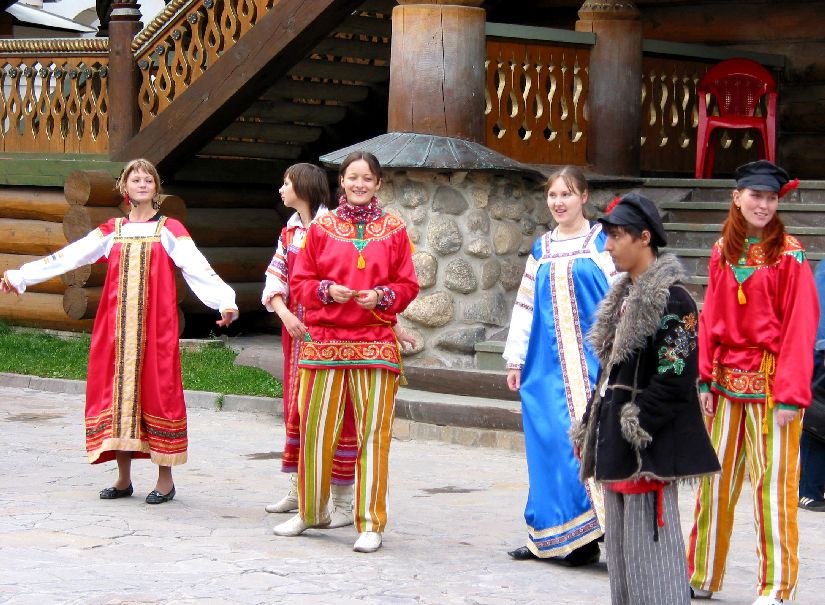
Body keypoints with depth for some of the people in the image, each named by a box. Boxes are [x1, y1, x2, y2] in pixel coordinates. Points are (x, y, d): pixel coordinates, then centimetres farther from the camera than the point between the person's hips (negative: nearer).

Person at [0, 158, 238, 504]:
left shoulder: (169, 230, 5)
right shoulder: (112, 231, 13)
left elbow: (197, 268, -7)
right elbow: (69, 257, 6)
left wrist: (224, 301, -22)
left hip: (156, 323, -3)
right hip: (117, 325, 3)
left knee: (157, 390, -4)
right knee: (118, 388, 3)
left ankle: (165, 478, 4)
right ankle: (124, 478, 13)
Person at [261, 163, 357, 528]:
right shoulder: (289, 234, 13)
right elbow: (275, 281, 7)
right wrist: (286, 315, -12)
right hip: (296, 332, 7)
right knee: (295, 407, 13)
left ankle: (342, 501, 0)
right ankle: (297, 491, 24)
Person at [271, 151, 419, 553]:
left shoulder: (394, 231, 7)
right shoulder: (321, 228, 8)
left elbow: (408, 286, 7)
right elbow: (300, 282, 8)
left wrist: (381, 297, -11)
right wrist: (326, 291, -11)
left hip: (375, 344, -1)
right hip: (324, 341, 1)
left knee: (373, 432, -2)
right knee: (316, 429, 5)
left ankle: (371, 523, 5)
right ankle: (310, 512, 23)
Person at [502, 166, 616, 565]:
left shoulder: (602, 242, 2)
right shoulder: (541, 250, 17)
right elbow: (525, 307, 19)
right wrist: (515, 359, 16)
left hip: (590, 362, -5)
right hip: (547, 364, 5)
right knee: (549, 441, 4)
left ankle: (584, 537, -11)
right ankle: (548, 538, 11)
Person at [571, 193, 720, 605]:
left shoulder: (671, 301, -14)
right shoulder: (625, 296, 15)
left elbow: (675, 381, -19)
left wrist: (636, 429, -18)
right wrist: (589, 428, 16)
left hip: (649, 447, -10)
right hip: (616, 446, 10)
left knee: (649, 547, -7)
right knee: (620, 546, 14)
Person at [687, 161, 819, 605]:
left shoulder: (788, 255, -6)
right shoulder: (722, 252, 10)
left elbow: (800, 327, -9)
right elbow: (710, 320, 12)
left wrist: (790, 395, -14)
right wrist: (705, 379, 4)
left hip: (770, 381, -5)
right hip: (727, 380, 5)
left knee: (772, 483, -3)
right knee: (715, 479, 10)